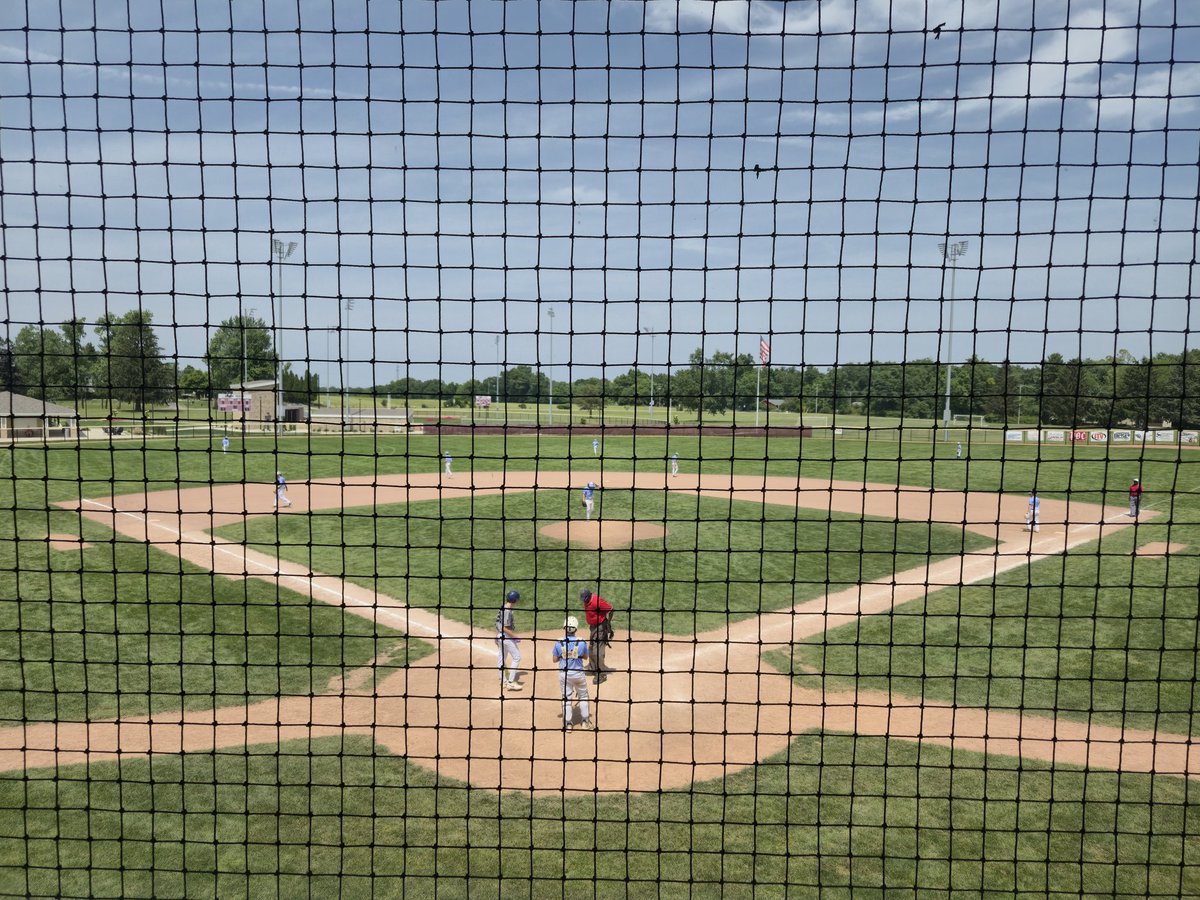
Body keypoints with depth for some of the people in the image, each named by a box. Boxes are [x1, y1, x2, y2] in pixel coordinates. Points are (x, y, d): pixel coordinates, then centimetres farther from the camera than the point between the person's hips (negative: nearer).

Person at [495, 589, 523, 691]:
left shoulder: (501, 609, 7)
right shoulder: (507, 611, -22)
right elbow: (505, 628, -24)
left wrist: (497, 637, 22)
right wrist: (515, 637, -17)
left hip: (500, 636, 10)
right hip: (507, 637, -10)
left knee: (502, 658, 16)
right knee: (516, 657, 0)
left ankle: (503, 682, 26)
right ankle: (511, 682, 0)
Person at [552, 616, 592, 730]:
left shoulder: (559, 643, -13)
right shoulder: (581, 642, -14)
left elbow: (555, 660, -4)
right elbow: (585, 657, 2)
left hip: (564, 674, 0)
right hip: (578, 673, 0)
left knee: (566, 698, 12)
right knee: (583, 696, 19)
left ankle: (568, 724, 16)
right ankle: (585, 721, 27)